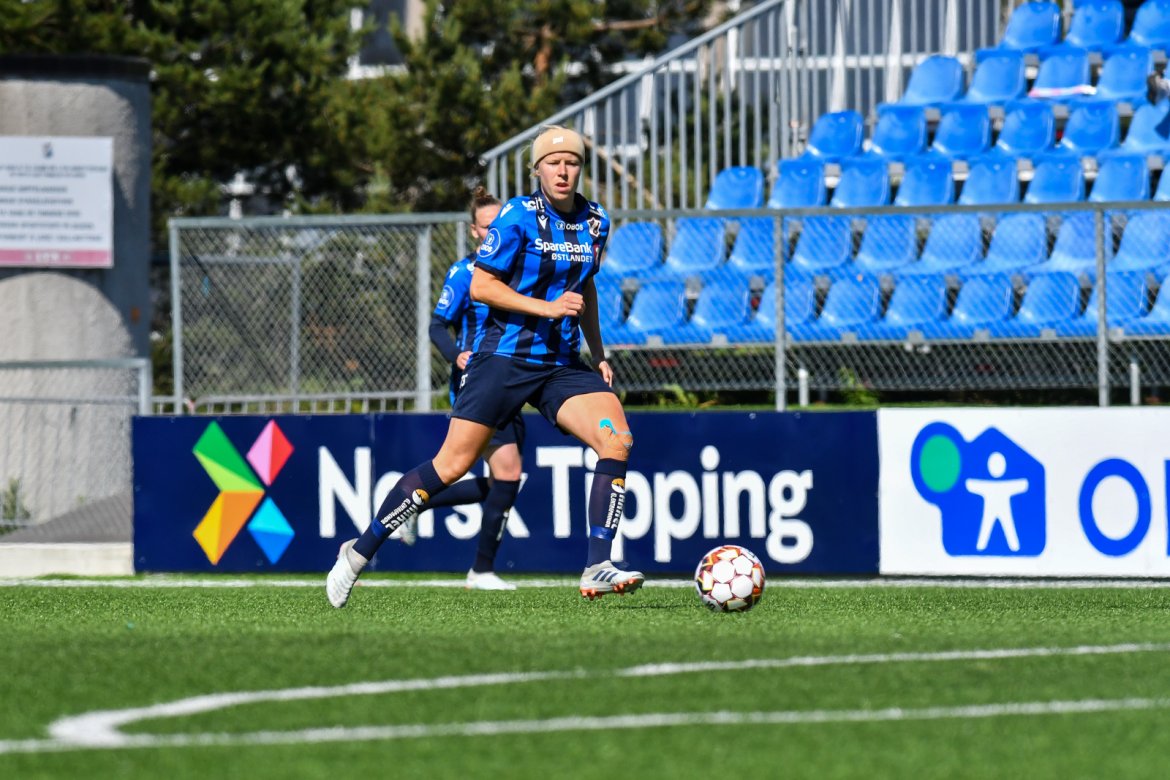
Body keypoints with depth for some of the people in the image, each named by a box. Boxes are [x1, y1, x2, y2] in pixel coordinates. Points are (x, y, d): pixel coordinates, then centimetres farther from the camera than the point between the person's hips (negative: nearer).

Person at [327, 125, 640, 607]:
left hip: (561, 365, 5)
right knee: (452, 464, -7)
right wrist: (547, 307, -19)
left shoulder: (595, 222, 8)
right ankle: (359, 553, 7)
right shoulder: (519, 217, -10)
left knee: (617, 441, -17)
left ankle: (596, 569, -16)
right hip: (504, 360, -5)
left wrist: (598, 353, 19)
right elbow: (481, 286, -12)